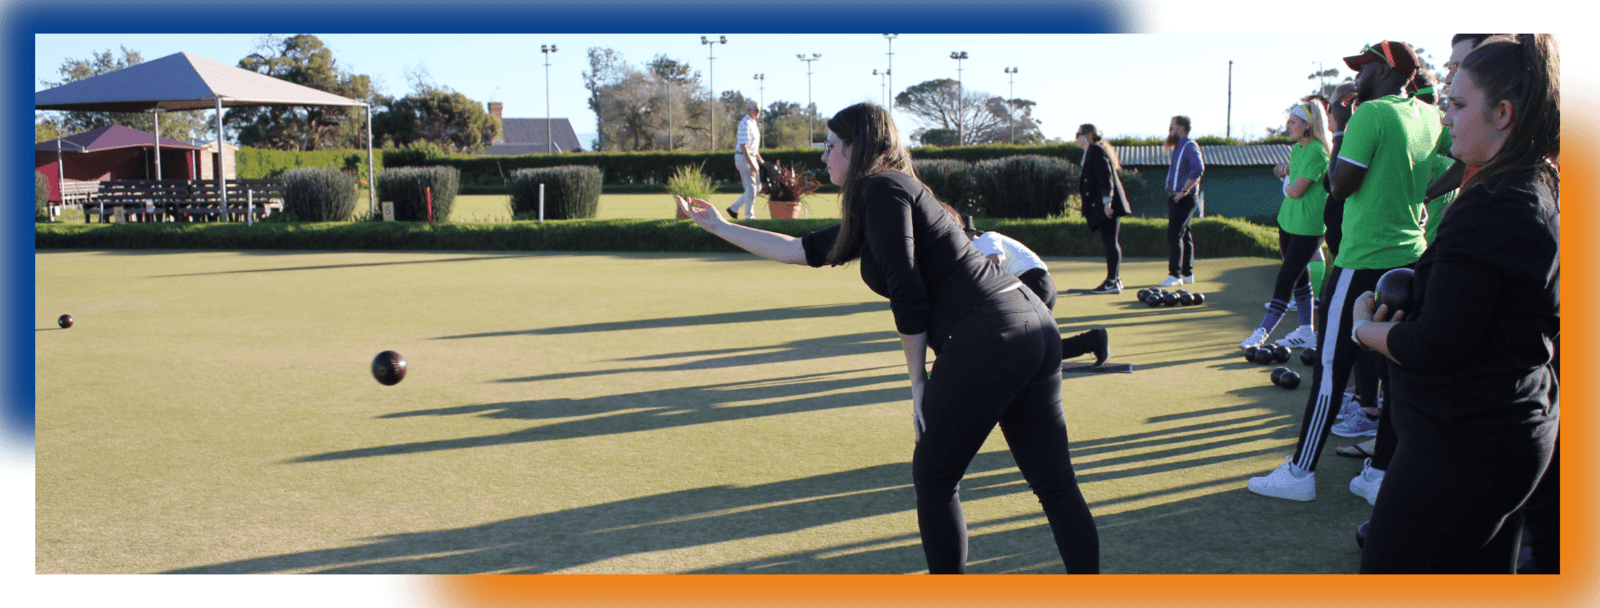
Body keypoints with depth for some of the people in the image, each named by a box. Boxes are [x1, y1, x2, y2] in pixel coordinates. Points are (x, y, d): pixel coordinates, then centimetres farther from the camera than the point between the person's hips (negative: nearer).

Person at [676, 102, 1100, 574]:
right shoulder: (869, 213, 23)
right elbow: (800, 250, 30)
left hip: (987, 337, -9)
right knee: (1056, 485, 9)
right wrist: (717, 226, 38)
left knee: (934, 479, 7)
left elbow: (908, 294, -12)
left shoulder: (881, 189, -5)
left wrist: (919, 384, -5)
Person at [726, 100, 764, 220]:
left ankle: (734, 208, 20)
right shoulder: (745, 124, -17)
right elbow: (743, 146, -23)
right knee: (751, 188, -5)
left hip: (752, 158, 10)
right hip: (744, 158, -10)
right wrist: (751, 165, -26)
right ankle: (750, 216, 5)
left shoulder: (754, 123, 14)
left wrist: (760, 159, 23)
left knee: (757, 187, 12)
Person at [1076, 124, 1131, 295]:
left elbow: (1106, 178, -19)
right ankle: (1115, 280, 17)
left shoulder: (1096, 151, -10)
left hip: (1106, 207, -11)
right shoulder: (1091, 152, 20)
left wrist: (1107, 201, -26)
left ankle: (1112, 283, -11)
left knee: (1110, 242, -10)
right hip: (1099, 207, 11)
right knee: (1110, 242, 12)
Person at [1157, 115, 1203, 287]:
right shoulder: (1179, 147, 17)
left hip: (1185, 199, -10)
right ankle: (1187, 274, 19)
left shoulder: (1190, 146, -13)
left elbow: (1198, 169, -27)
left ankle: (1175, 275, -13)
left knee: (1174, 235, -13)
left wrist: (1184, 191, -26)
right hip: (1176, 198, 10)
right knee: (1184, 235, 13)